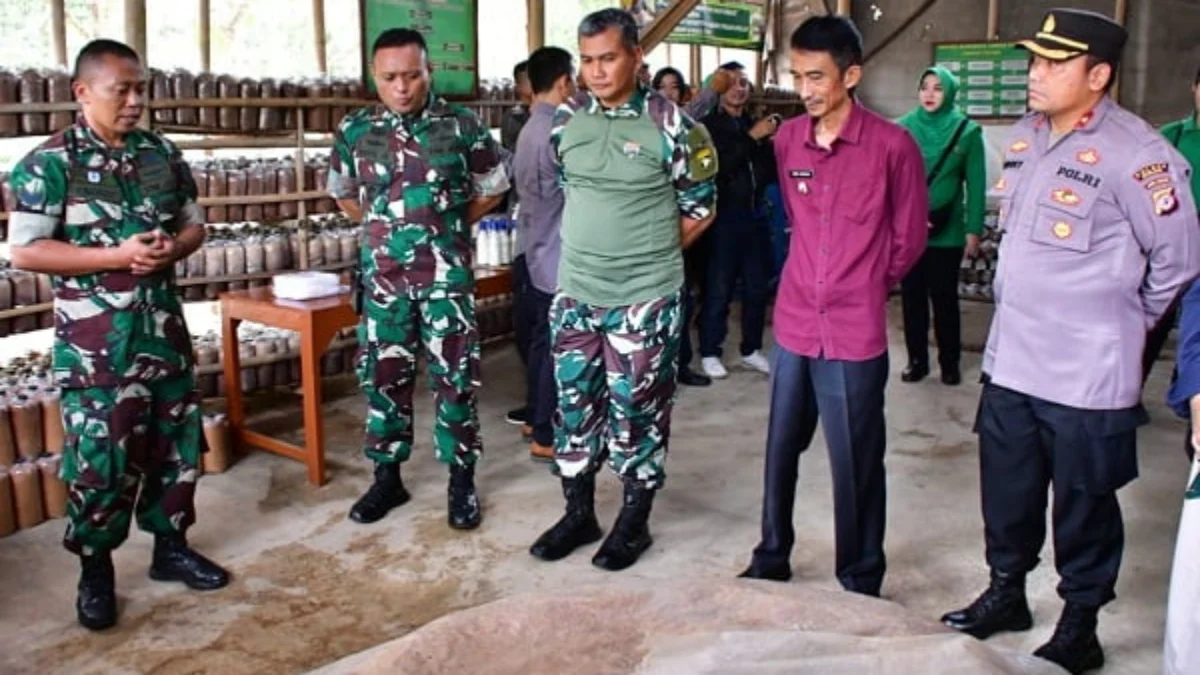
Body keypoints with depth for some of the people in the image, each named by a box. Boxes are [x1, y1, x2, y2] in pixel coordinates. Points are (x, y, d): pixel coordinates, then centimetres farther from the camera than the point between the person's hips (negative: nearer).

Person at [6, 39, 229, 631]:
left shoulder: (163, 154, 6)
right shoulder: (49, 162, -9)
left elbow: (195, 223, 14)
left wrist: (173, 248, -10)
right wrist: (117, 256, -21)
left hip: (164, 329, 5)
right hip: (95, 343, -5)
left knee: (176, 442, 12)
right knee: (100, 458, 1)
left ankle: (171, 546, 29)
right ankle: (95, 570, 19)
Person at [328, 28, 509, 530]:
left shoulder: (462, 126, -4)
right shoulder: (355, 130, 3)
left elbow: (493, 189, 9)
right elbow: (342, 192, 18)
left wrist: (449, 224, 4)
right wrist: (382, 227, 10)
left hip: (447, 273, -2)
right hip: (383, 273, 3)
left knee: (454, 377, 2)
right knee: (384, 375, 9)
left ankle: (461, 479, 14)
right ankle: (387, 477, 23)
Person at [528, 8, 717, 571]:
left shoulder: (669, 124, -10)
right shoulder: (567, 119, 3)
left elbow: (699, 207, -3)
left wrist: (649, 252, 0)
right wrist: (599, 243, 10)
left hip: (645, 297, -4)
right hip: (576, 292, 5)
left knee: (637, 408, 6)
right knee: (574, 402, 12)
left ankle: (634, 521, 23)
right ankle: (578, 512, 28)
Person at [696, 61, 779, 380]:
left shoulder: (757, 125, 14)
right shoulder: (709, 125, -2)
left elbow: (771, 173, 13)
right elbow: (716, 166, -17)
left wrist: (772, 145, -6)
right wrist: (752, 138, -18)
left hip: (756, 215, 5)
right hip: (724, 218, -5)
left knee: (757, 288, 10)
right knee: (718, 290, -1)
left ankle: (751, 350, 22)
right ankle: (710, 353, 10)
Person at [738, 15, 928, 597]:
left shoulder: (893, 146, -10)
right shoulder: (787, 140, 5)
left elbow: (908, 240, 1)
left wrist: (863, 291, 9)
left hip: (855, 336, -4)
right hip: (793, 326, 5)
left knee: (856, 468, 6)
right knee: (780, 453, 16)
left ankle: (860, 585, 23)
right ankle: (771, 560, 34)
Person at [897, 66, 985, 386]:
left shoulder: (967, 131, -3)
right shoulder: (904, 127, -2)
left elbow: (976, 184, -3)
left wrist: (974, 230, -7)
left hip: (947, 231, -1)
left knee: (944, 298, 9)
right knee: (912, 296, 10)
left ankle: (950, 362, 23)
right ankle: (917, 359, 23)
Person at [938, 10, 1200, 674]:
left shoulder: (1135, 154, -16)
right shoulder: (1023, 137, 7)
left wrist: (1121, 321, 3)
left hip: (1087, 376, -6)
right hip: (1009, 362, 7)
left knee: (1084, 507, 9)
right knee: (1007, 493, 19)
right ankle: (1006, 592, 40)